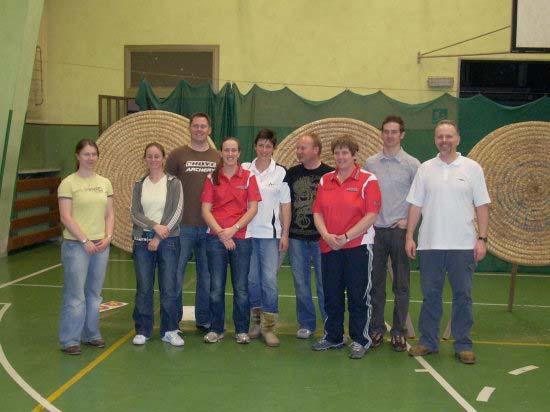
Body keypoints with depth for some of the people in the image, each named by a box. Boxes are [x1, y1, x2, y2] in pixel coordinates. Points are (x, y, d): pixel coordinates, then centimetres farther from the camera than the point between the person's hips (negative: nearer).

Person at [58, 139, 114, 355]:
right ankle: (69, 340, 8)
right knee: (75, 295, -3)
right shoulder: (68, 183, -6)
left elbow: (110, 214, 11)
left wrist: (108, 237, -4)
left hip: (101, 245, 5)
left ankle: (91, 334, 25)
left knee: (94, 293, 12)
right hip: (76, 245, -5)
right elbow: (66, 217, -11)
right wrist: (85, 241, -14)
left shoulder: (104, 183, 9)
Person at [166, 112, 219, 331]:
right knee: (176, 274, 3)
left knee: (207, 275, 10)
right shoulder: (177, 155, 2)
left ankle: (204, 319, 23)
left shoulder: (218, 157, 9)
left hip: (210, 226, 2)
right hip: (182, 225, -2)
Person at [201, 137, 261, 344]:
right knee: (216, 287, 4)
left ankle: (242, 330, 15)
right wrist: (221, 232, -9)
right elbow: (205, 210, 2)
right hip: (216, 238, 1)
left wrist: (233, 229, -10)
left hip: (241, 238, -1)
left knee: (241, 287, 3)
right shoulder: (212, 178, 6)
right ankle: (216, 329, 16)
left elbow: (253, 208, -2)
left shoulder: (248, 177, 4)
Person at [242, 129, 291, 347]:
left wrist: (285, 234, -1)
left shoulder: (280, 172, 3)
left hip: (270, 233, -2)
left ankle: (269, 327, 1)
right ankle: (255, 321, 22)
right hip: (248, 232, 2)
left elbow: (285, 205, 3)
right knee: (251, 279, 7)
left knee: (269, 279, -8)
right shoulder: (244, 169, 6)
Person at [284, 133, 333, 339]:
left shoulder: (329, 174, -2)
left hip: (321, 237, -3)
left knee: (324, 282, 1)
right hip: (296, 237, 3)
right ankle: (306, 324, 20)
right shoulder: (291, 173, 8)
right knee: (301, 283, 8)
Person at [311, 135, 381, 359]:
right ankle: (333, 337, 26)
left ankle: (360, 341, 14)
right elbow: (317, 212, 8)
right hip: (329, 247, 5)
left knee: (358, 296, 2)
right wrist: (326, 235, -9)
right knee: (332, 295, 12)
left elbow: (371, 215, -11)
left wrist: (346, 237, -16)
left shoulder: (367, 180, -5)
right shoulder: (325, 180, 11)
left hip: (358, 246, -5)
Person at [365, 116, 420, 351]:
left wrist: (409, 220, -6)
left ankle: (399, 332, 13)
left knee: (401, 285, 3)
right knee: (376, 283, 7)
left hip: (400, 230, -2)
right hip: (375, 229, 2)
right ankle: (376, 328, 18)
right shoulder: (370, 163, 8)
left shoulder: (412, 164, 1)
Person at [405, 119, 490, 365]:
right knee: (430, 295, 8)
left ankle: (463, 345, 15)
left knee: (463, 296, 5)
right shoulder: (425, 169, 6)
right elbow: (416, 206, 6)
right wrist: (409, 236, 1)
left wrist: (482, 239, -5)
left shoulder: (472, 168, 2)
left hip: (463, 244, -1)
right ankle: (428, 341, 19)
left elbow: (481, 206, 1)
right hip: (430, 244, 1)